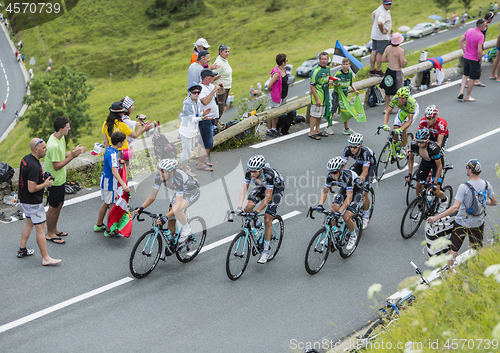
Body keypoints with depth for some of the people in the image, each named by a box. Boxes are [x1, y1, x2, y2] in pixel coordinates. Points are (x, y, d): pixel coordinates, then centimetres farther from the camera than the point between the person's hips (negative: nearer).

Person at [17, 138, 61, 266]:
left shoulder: (26, 159, 3)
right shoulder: (34, 166, -28)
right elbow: (32, 188, -29)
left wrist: (42, 178, 8)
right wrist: (45, 184, -14)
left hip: (24, 200, 10)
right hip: (33, 202, -10)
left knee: (29, 222, 26)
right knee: (41, 228, -4)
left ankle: (22, 250, 34)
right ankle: (45, 258, 1)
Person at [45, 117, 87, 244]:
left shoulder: (61, 138, 1)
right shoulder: (53, 145, -30)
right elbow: (57, 166, -27)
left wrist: (75, 151, 2)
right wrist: (72, 156, -27)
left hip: (60, 179, 10)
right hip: (54, 181, -10)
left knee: (59, 204, 21)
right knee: (53, 207, 5)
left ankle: (54, 229, 37)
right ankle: (50, 234, 20)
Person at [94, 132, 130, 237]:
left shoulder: (109, 149, 3)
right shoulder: (112, 154, -27)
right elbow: (114, 171, -40)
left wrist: (118, 161, 14)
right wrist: (123, 185, -48)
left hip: (105, 181, 10)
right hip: (110, 184, -10)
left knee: (106, 203, 22)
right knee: (113, 206, 1)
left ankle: (99, 225, 35)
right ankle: (108, 231, 9)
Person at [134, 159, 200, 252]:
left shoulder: (178, 178, -40)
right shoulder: (159, 176, -23)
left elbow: (178, 203, -44)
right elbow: (152, 195, -14)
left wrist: (166, 216, -56)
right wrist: (141, 207, -29)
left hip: (192, 192, -7)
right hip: (181, 192, 7)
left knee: (176, 210, -33)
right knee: (171, 220, 2)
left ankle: (186, 229, -7)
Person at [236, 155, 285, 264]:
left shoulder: (269, 175, -40)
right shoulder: (249, 172, -27)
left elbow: (267, 197, -36)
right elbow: (244, 188, -25)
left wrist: (257, 211, -41)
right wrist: (239, 206, -37)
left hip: (276, 189, -5)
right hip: (262, 187, 5)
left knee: (267, 220, -13)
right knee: (247, 208, -20)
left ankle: (266, 251, 1)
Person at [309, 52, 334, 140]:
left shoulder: (327, 68, 6)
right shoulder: (316, 70, -19)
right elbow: (312, 86, -21)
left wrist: (330, 82, -2)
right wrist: (317, 99, -23)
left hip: (325, 95, 8)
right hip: (317, 95, -8)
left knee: (320, 114, 18)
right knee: (315, 114, -1)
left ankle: (317, 130, 30)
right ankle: (311, 132, 9)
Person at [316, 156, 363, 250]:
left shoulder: (348, 176, -40)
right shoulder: (330, 176, -24)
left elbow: (349, 197, -40)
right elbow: (324, 192, -13)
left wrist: (340, 211, -48)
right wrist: (320, 204, -31)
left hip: (356, 191, -6)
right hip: (344, 189, 6)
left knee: (346, 217, -18)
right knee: (334, 209, -15)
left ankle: (353, 236, 10)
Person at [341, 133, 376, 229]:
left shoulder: (365, 152, -38)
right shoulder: (347, 150, -26)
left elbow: (365, 171, -39)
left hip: (371, 165, -5)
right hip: (359, 164, 5)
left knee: (364, 192, -15)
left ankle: (366, 216, 5)